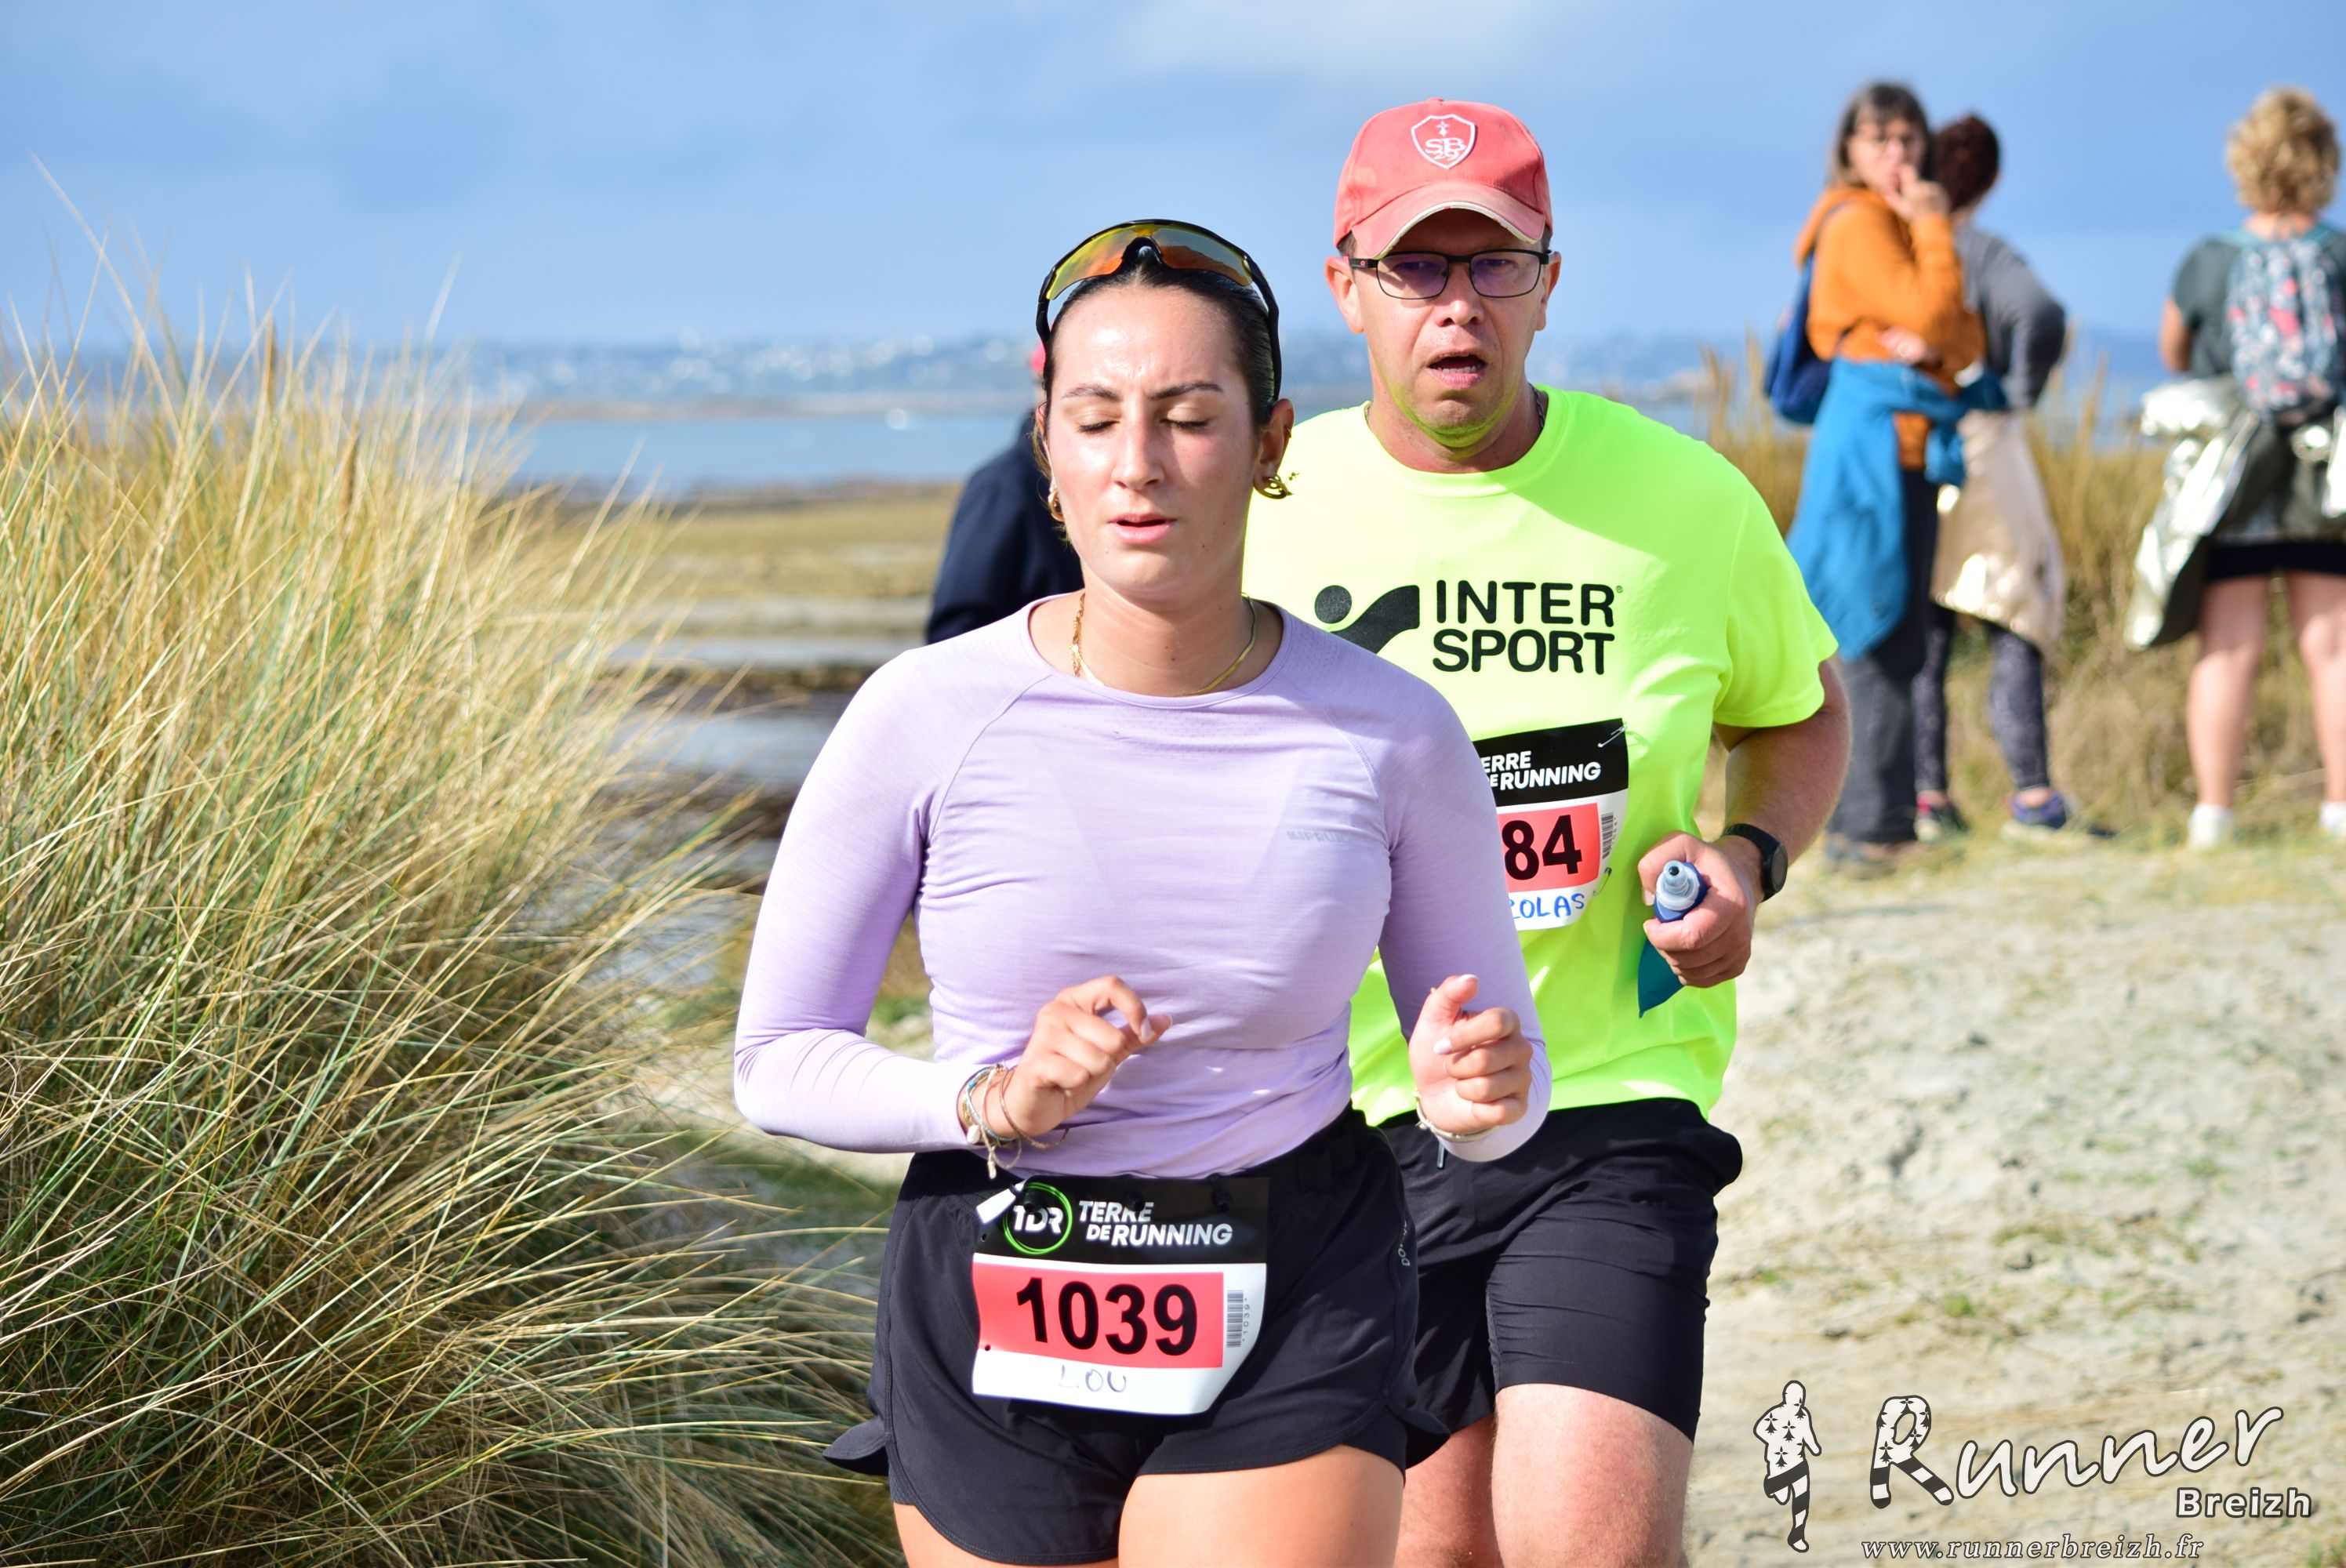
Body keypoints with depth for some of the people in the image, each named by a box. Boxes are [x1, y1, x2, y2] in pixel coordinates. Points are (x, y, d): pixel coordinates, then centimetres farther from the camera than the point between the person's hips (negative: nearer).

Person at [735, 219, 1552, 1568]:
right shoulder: (929, 718, -11)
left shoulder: (1390, 733, -7)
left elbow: (1501, 1076, 4)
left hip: (1292, 1320, -1)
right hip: (995, 1316, 1)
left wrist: (1478, 1093, -20)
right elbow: (779, 1062, -3)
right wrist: (996, 1100, -21)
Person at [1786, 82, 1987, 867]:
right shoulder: (1860, 223, -8)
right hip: (1876, 438, -10)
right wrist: (1934, 227, -9)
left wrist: (1936, 342, -11)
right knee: (1882, 634, -12)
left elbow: (1966, 333, 11)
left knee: (1894, 635, 11)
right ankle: (1875, 825, -13)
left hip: (1909, 446, 10)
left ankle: (1859, 821, 16)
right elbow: (1929, 312, -19)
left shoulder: (1900, 223, 20)